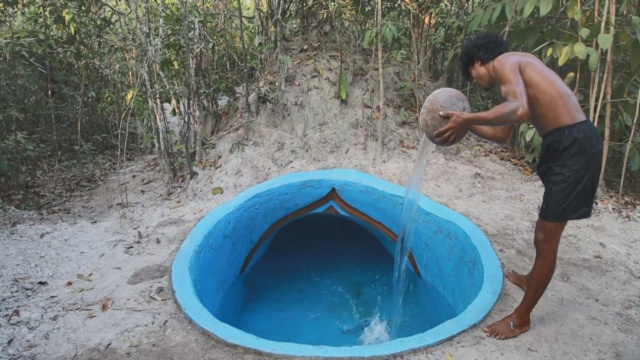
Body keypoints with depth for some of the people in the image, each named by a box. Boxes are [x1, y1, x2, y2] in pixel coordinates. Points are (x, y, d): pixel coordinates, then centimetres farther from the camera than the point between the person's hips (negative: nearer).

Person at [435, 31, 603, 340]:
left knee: (546, 237, -1)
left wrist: (467, 119, -26)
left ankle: (521, 317, 11)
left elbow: (519, 110, -29)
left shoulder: (503, 62, -8)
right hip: (566, 143, 10)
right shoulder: (514, 71, 21)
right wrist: (467, 124, 17)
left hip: (574, 146, -10)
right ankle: (533, 278, 49)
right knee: (546, 228, 27)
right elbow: (502, 134, 22)